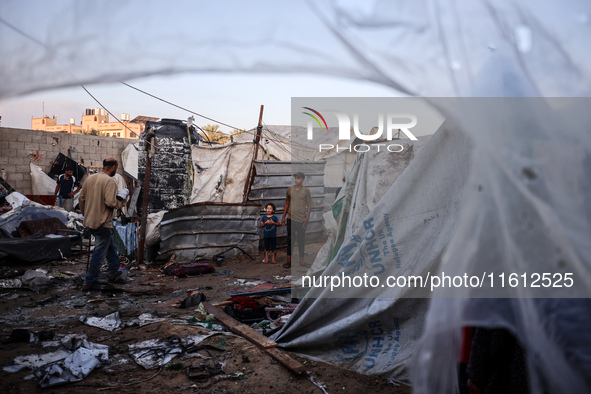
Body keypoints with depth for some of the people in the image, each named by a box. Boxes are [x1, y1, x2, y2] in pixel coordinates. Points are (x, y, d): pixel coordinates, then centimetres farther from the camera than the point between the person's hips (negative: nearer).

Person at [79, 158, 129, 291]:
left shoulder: (90, 178, 8)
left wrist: (86, 214, 25)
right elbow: (111, 202, -25)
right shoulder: (110, 181, -18)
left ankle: (113, 272, 34)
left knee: (109, 245, 25)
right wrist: (121, 196, -7)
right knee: (100, 251, 1)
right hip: (102, 222, -9)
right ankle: (90, 282, 6)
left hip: (90, 220, 9)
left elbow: (82, 198, 14)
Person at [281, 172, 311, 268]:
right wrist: (283, 217, 10)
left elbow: (309, 205, 1)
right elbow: (287, 203, 13)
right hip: (291, 218, 2)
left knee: (301, 240, 5)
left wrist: (307, 217, -8)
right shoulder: (290, 190, 7)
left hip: (301, 219, -2)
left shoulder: (306, 190, 0)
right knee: (289, 239, 4)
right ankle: (289, 260, 9)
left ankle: (301, 260, 15)